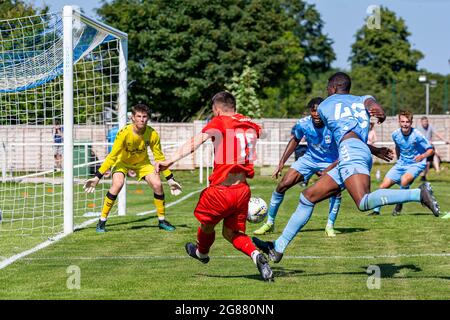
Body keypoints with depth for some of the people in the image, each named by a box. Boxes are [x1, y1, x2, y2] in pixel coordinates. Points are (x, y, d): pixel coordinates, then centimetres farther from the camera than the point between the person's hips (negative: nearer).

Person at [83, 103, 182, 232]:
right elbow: (112, 156, -26)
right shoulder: (124, 133, -32)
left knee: (157, 184, -14)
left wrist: (170, 180, -7)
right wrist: (97, 177, -28)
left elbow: (159, 158, -10)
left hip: (142, 162, 3)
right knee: (117, 184, -28)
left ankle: (162, 220, 6)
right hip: (123, 161, -3)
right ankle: (102, 221, -17)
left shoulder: (152, 134, -23)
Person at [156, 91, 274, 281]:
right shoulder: (250, 125, 9)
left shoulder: (218, 123, -6)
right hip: (242, 190, 5)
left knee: (207, 224, 23)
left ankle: (201, 253, 48)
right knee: (231, 232, 18)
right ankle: (256, 255, -6)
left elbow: (194, 143, -17)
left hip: (221, 189, -5)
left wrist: (170, 161, -25)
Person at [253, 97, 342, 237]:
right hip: (309, 159, 3)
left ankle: (330, 226, -5)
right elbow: (295, 140, 3)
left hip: (330, 162, -3)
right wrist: (281, 163, 2)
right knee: (282, 186, -6)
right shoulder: (303, 124, -19)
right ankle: (269, 223, 10)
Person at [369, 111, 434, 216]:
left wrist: (422, 156, -30)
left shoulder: (416, 135, -18)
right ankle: (376, 210, 14)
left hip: (416, 165, -5)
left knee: (404, 180, -34)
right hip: (401, 164, 5)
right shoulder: (395, 134, -4)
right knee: (384, 185, -5)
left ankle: (399, 206, -9)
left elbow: (431, 150, -12)